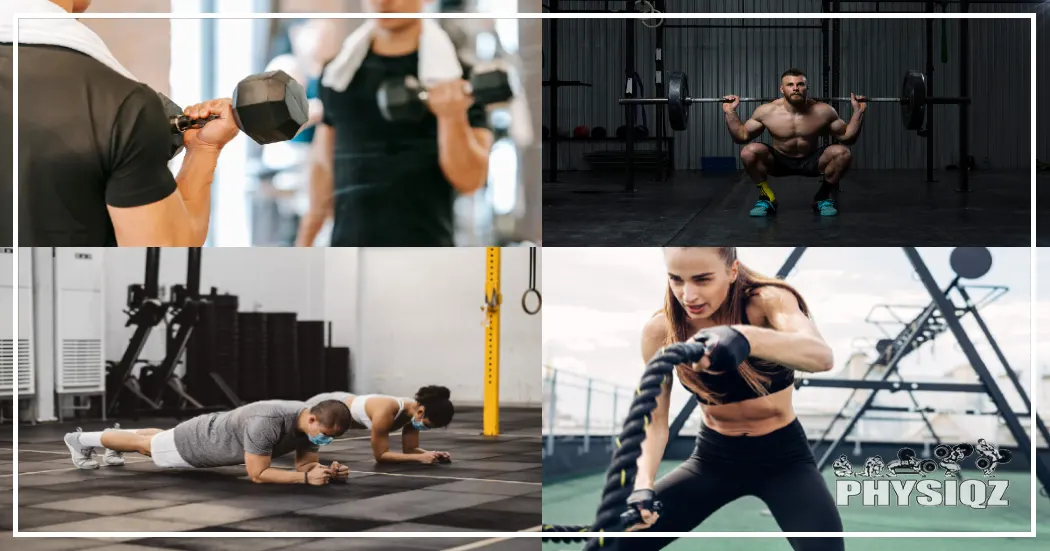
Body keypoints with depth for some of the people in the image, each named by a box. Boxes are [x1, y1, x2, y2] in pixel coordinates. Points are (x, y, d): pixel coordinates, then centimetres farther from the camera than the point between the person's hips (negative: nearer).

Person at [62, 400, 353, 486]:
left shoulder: (313, 423, -22)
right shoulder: (267, 423, -48)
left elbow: (305, 464, -11)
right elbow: (256, 474, -43)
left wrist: (328, 472, -33)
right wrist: (306, 478, -50)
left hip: (221, 436, 7)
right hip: (198, 444, -7)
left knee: (155, 443, 35)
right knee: (146, 446, 19)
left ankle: (115, 437, 63)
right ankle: (82, 439, 43)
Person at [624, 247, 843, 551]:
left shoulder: (768, 301, -23)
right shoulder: (660, 331, -15)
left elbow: (821, 356, -44)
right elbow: (654, 420, -10)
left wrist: (745, 338, -64)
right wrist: (643, 486, -31)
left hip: (782, 456, -3)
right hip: (714, 458, 3)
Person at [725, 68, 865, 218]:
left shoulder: (823, 111, -15)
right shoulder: (766, 111, -16)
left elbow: (847, 137, -5)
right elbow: (742, 136, -5)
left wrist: (858, 112, -18)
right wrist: (730, 113, -18)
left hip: (811, 161, 1)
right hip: (779, 161, -1)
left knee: (842, 152, -28)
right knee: (749, 152, -30)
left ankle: (825, 197, -3)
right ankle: (766, 198, -8)